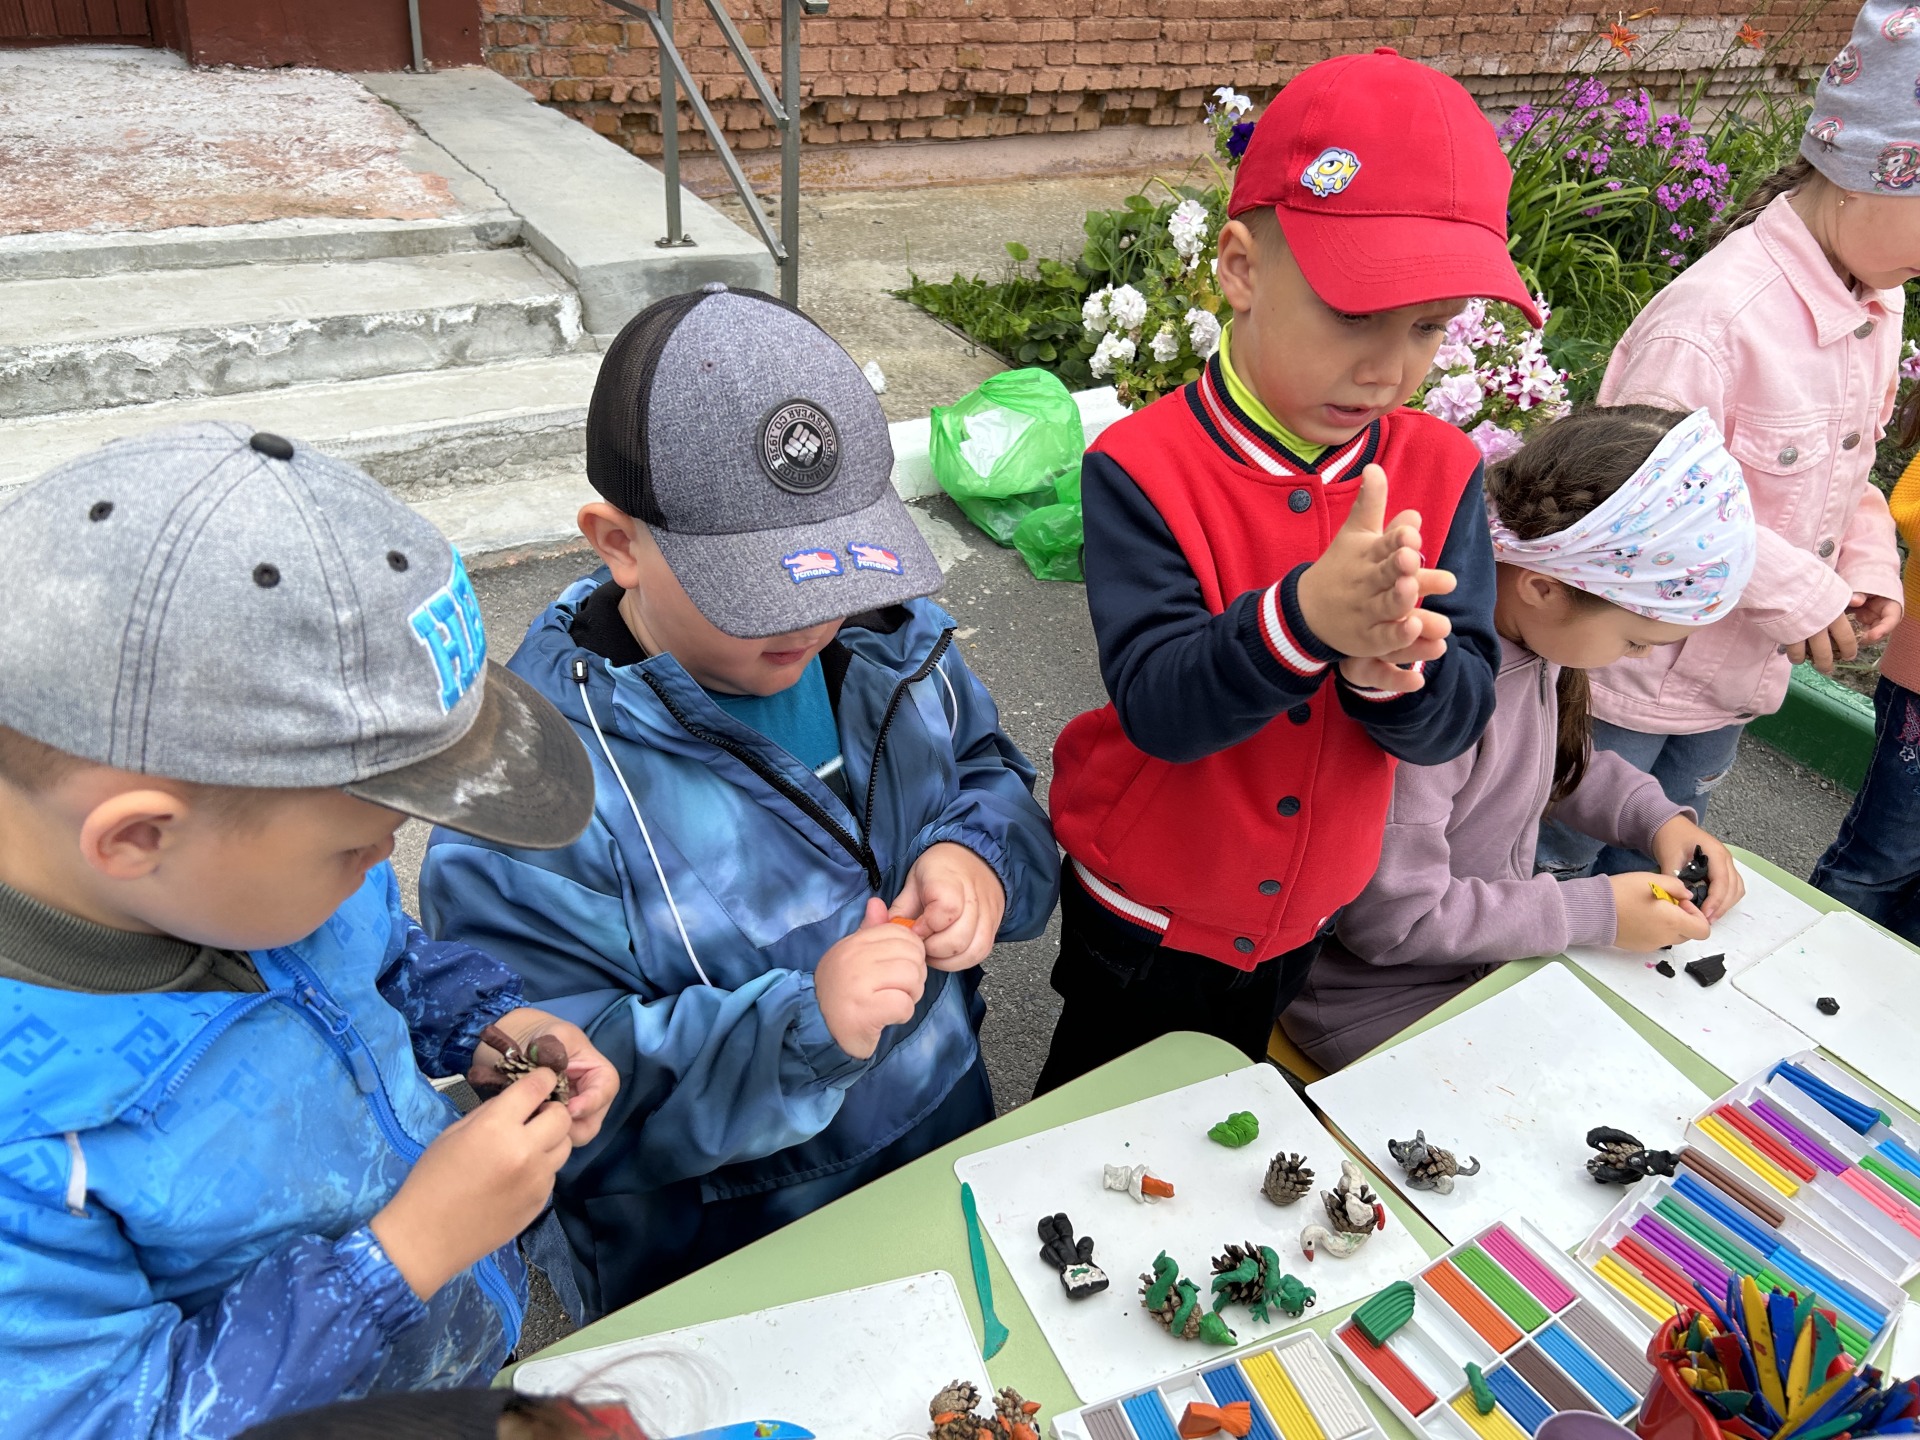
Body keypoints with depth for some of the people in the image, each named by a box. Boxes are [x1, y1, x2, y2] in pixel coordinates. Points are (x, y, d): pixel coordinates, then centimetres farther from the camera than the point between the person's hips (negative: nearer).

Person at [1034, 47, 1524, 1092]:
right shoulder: (1142, 469, -23)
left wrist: (1394, 672, -38)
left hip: (1307, 914, 3)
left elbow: (1455, 718, -15)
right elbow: (1156, 704, -31)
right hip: (1147, 915, -3)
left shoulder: (1441, 473, -11)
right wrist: (1303, 616, -48)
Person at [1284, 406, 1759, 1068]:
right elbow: (1392, 919, -26)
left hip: (1501, 947, 8)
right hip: (1378, 996, -8)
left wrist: (1655, 815, -2)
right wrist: (1593, 913, -19)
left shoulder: (1532, 618, -8)